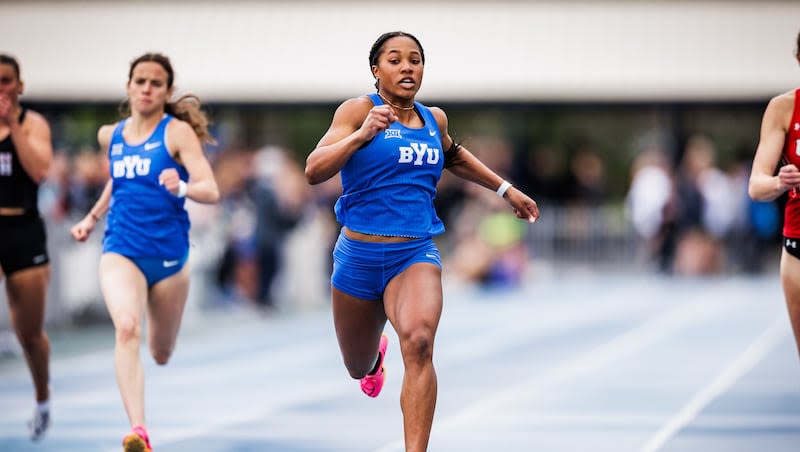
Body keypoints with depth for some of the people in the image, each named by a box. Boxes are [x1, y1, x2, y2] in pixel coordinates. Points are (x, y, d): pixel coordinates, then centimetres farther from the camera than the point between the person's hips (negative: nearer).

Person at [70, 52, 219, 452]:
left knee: (161, 353, 15)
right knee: (126, 328, -28)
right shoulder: (110, 135, 6)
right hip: (121, 251, 1)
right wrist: (92, 217, 26)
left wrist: (183, 187, -37)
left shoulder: (177, 132, -7)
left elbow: (211, 191, -18)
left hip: (169, 255, -1)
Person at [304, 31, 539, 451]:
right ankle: (376, 353, 59)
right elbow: (313, 171, -20)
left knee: (419, 342, -30)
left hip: (416, 255, 1)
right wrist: (362, 134, -32)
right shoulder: (358, 110, -8)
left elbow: (453, 156, 31)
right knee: (358, 369, 19)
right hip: (359, 255, -1)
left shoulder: (434, 118, 7)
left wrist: (507, 189, 31)